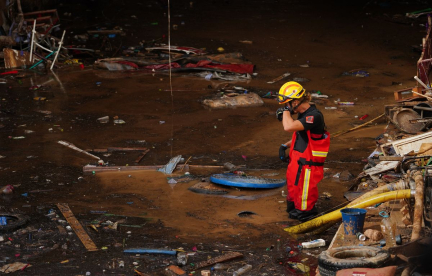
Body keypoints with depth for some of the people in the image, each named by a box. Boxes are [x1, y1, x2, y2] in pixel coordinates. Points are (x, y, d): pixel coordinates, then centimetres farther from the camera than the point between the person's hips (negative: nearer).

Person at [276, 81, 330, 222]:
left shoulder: (314, 116, -24)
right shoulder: (303, 114, 9)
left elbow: (289, 127, -36)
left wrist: (286, 110, -19)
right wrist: (285, 145, 11)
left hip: (308, 166, -10)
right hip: (297, 163, 10)